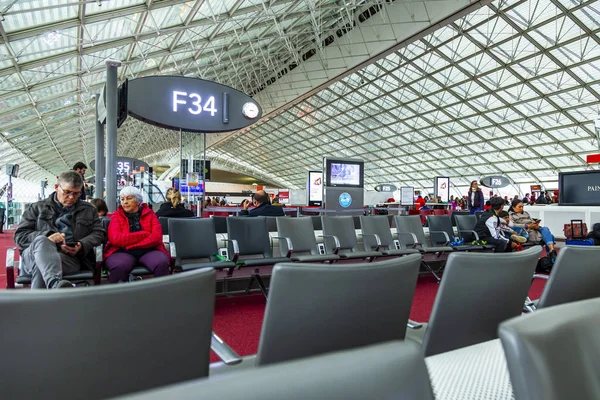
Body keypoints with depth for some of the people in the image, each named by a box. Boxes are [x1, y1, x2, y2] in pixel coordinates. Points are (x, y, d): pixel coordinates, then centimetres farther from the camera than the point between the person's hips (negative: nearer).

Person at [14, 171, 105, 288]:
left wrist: (82, 245, -8)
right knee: (41, 241, -39)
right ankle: (56, 284, -63)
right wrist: (46, 237, -11)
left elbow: (98, 232, 14)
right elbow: (20, 235, 10)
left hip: (71, 257, 0)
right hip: (32, 256, 0)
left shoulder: (88, 210, 22)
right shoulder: (37, 208, 19)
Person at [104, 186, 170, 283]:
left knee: (162, 263, -32)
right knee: (119, 266, -36)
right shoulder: (116, 216, 11)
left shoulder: (149, 213, 12)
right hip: (122, 252, 0)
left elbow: (157, 237, -3)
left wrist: (129, 245, -11)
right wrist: (145, 234, -8)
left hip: (148, 251, 1)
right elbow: (115, 239, -7)